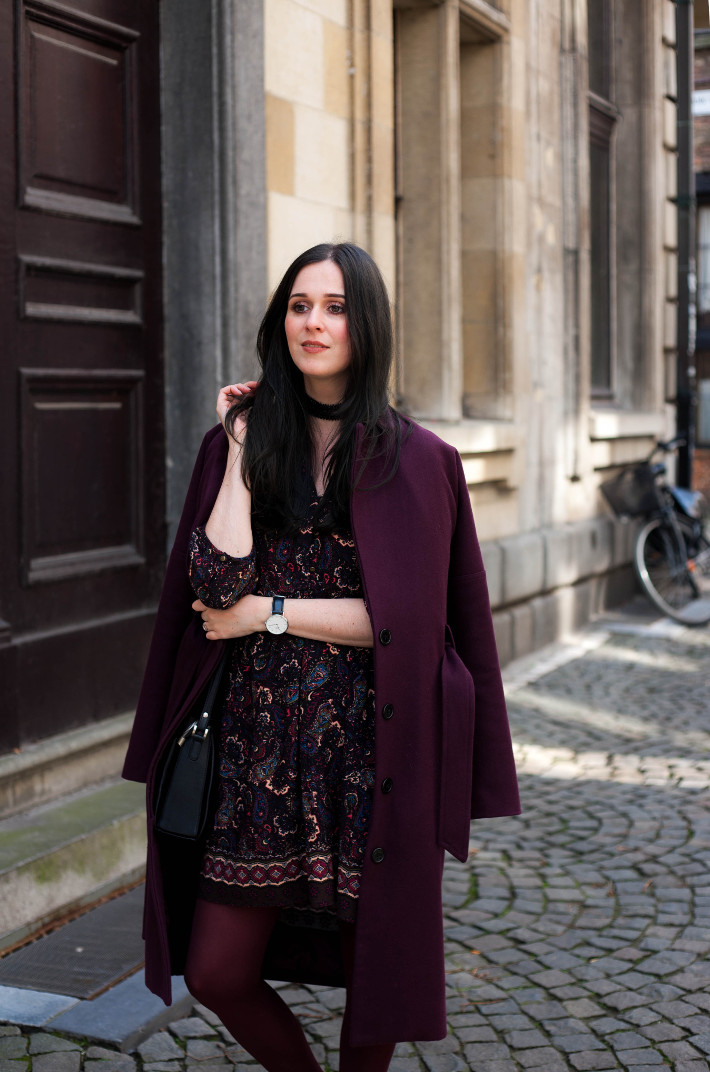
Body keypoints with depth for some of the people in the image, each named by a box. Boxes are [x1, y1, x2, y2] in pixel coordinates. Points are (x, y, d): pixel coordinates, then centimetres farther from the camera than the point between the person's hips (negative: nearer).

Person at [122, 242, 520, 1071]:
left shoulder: (413, 460, -3)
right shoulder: (244, 445, 5)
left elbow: (403, 618, -11)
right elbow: (217, 580, -11)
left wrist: (268, 614, -9)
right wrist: (242, 449, -7)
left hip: (372, 745, -2)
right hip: (263, 744, 3)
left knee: (373, 968, 8)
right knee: (216, 974, 6)